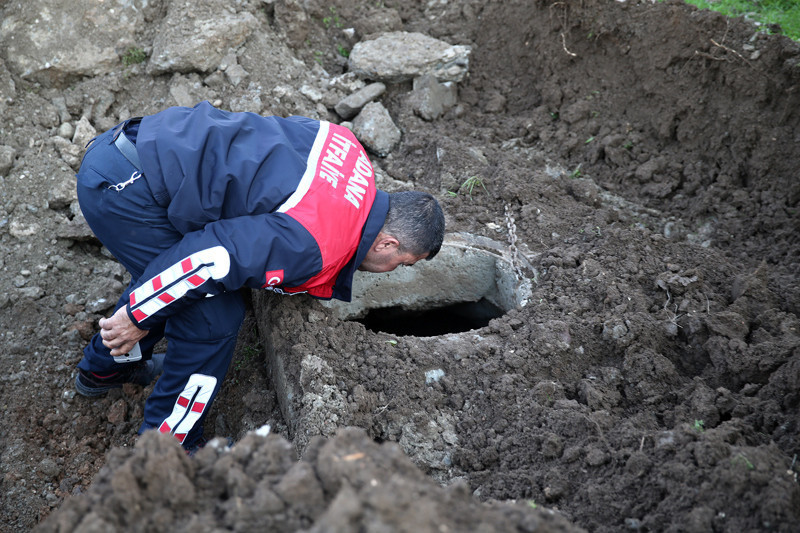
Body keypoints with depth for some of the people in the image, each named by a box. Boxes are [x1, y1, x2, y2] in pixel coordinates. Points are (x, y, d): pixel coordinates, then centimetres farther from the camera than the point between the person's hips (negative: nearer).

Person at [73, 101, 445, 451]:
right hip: (121, 187, -9)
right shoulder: (312, 248, -20)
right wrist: (138, 317, -10)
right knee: (215, 319, -3)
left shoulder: (350, 152, 5)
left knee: (163, 269, 29)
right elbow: (209, 255, -25)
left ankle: (104, 368, 53)